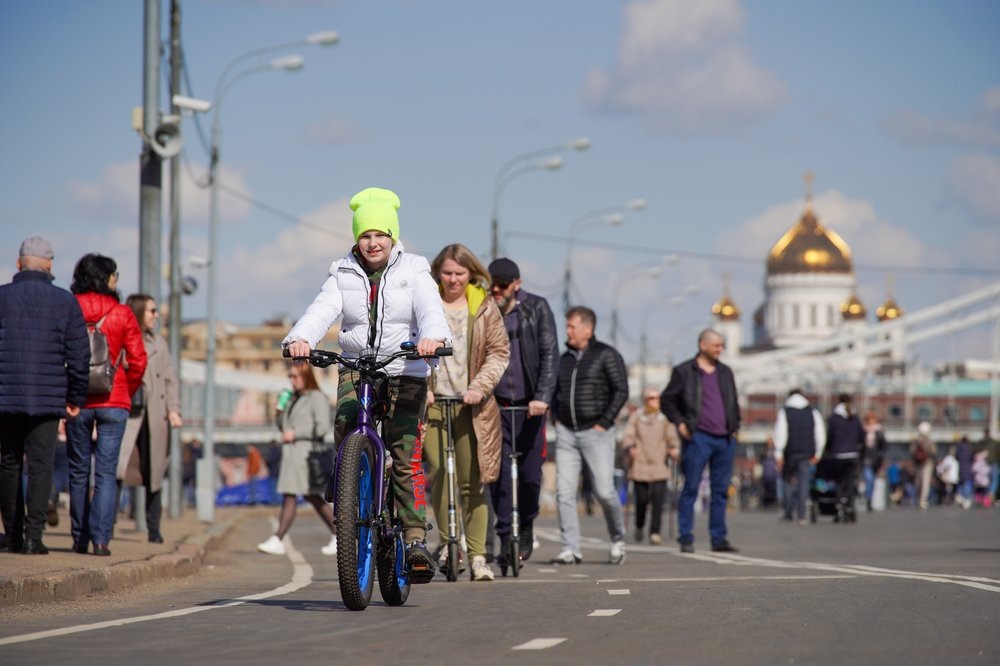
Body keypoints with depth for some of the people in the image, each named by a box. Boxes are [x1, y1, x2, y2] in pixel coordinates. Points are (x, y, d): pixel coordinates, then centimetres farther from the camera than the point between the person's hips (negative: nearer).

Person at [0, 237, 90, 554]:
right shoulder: (65, 302, 0)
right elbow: (79, 354, -1)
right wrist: (76, 398, 9)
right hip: (48, 398, -1)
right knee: (40, 466, 1)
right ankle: (33, 535, -6)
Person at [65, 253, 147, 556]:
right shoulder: (122, 314, -3)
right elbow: (138, 360, -4)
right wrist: (127, 391, 12)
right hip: (113, 403, -1)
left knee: (79, 471, 11)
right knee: (106, 471, -1)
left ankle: (80, 538, 14)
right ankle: (100, 537, -12)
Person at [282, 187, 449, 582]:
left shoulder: (414, 272, 3)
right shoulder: (343, 275, 8)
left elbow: (429, 308, -15)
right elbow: (323, 310, -8)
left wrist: (433, 337, -38)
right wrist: (300, 338, -29)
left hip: (405, 373, -2)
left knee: (407, 457, -12)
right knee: (345, 427, -26)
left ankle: (415, 538, -12)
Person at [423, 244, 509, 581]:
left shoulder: (485, 307, 6)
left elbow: (499, 351, 4)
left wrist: (480, 387, -10)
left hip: (470, 405, 0)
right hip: (431, 402, 0)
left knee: (473, 482, -2)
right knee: (438, 475, -8)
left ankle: (477, 556, 2)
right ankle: (447, 540, 12)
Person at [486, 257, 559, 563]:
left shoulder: (536, 309, 0)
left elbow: (550, 354, -5)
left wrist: (542, 397, -17)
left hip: (529, 405, 0)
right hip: (494, 404, 0)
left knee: (530, 474, 1)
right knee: (500, 474, -7)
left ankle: (526, 526, 27)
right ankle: (506, 537, -1)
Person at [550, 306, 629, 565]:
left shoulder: (606, 355, -2)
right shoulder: (564, 358, 15)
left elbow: (621, 390, -6)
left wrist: (604, 422, -11)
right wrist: (557, 417, 11)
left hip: (596, 432, -5)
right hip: (566, 433, 5)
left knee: (604, 491, -8)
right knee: (564, 492, -5)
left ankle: (618, 538, 15)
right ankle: (570, 548, -3)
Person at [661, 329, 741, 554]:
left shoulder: (725, 372, 17)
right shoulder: (684, 371, 1)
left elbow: (734, 402, 26)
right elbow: (666, 400, 4)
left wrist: (735, 426, 13)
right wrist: (679, 423, -7)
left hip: (725, 439, 5)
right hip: (698, 437, -5)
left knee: (721, 491, 6)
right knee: (691, 489, -4)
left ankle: (719, 539, 11)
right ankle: (686, 539, -1)